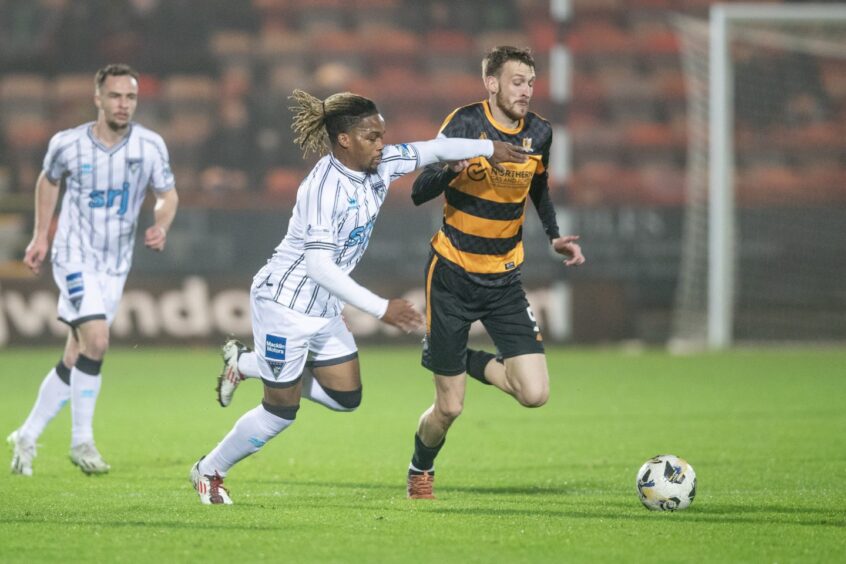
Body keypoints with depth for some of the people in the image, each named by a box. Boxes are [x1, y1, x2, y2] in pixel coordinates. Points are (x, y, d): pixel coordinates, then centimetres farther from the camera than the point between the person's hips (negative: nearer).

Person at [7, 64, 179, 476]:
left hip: (115, 266, 3)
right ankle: (81, 441, -11)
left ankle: (28, 435, 22)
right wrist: (40, 235, 10)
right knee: (96, 340, -22)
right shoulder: (67, 144, -8)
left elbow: (167, 195, 5)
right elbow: (48, 181, 12)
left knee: (76, 359, 6)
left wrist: (161, 226, -16)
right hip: (74, 256, -3)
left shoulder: (150, 146, -6)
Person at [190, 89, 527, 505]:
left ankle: (245, 363, 23)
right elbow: (319, 265, -30)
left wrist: (489, 148, 10)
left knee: (346, 397, 8)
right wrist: (381, 309, -30)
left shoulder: (378, 166, -4)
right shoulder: (326, 188, -27)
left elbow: (432, 150, 9)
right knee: (281, 410, 1)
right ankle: (209, 472, 23)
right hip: (284, 301, -9)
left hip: (323, 307, 9)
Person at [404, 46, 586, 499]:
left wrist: (555, 237, 6)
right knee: (449, 408, 0)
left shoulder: (539, 133, 1)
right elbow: (419, 193, -19)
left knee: (535, 394, -11)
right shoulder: (466, 123, -14)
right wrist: (453, 167, -39)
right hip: (453, 276, -4)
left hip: (504, 279, 4)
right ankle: (420, 471, 32)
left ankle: (472, 363, 19)